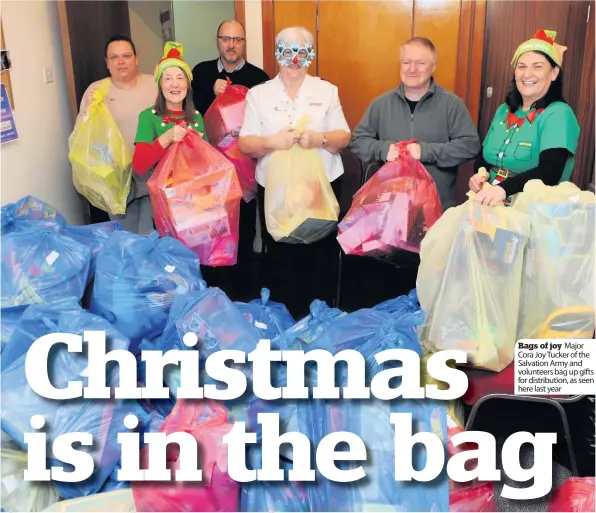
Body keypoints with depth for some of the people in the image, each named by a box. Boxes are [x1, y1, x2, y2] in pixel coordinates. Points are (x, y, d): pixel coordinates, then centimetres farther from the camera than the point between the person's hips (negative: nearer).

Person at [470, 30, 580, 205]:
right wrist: (480, 173, -3)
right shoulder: (504, 111, 12)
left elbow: (551, 171, -20)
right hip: (493, 207, 4)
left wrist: (503, 188, -35)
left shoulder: (559, 114, -7)